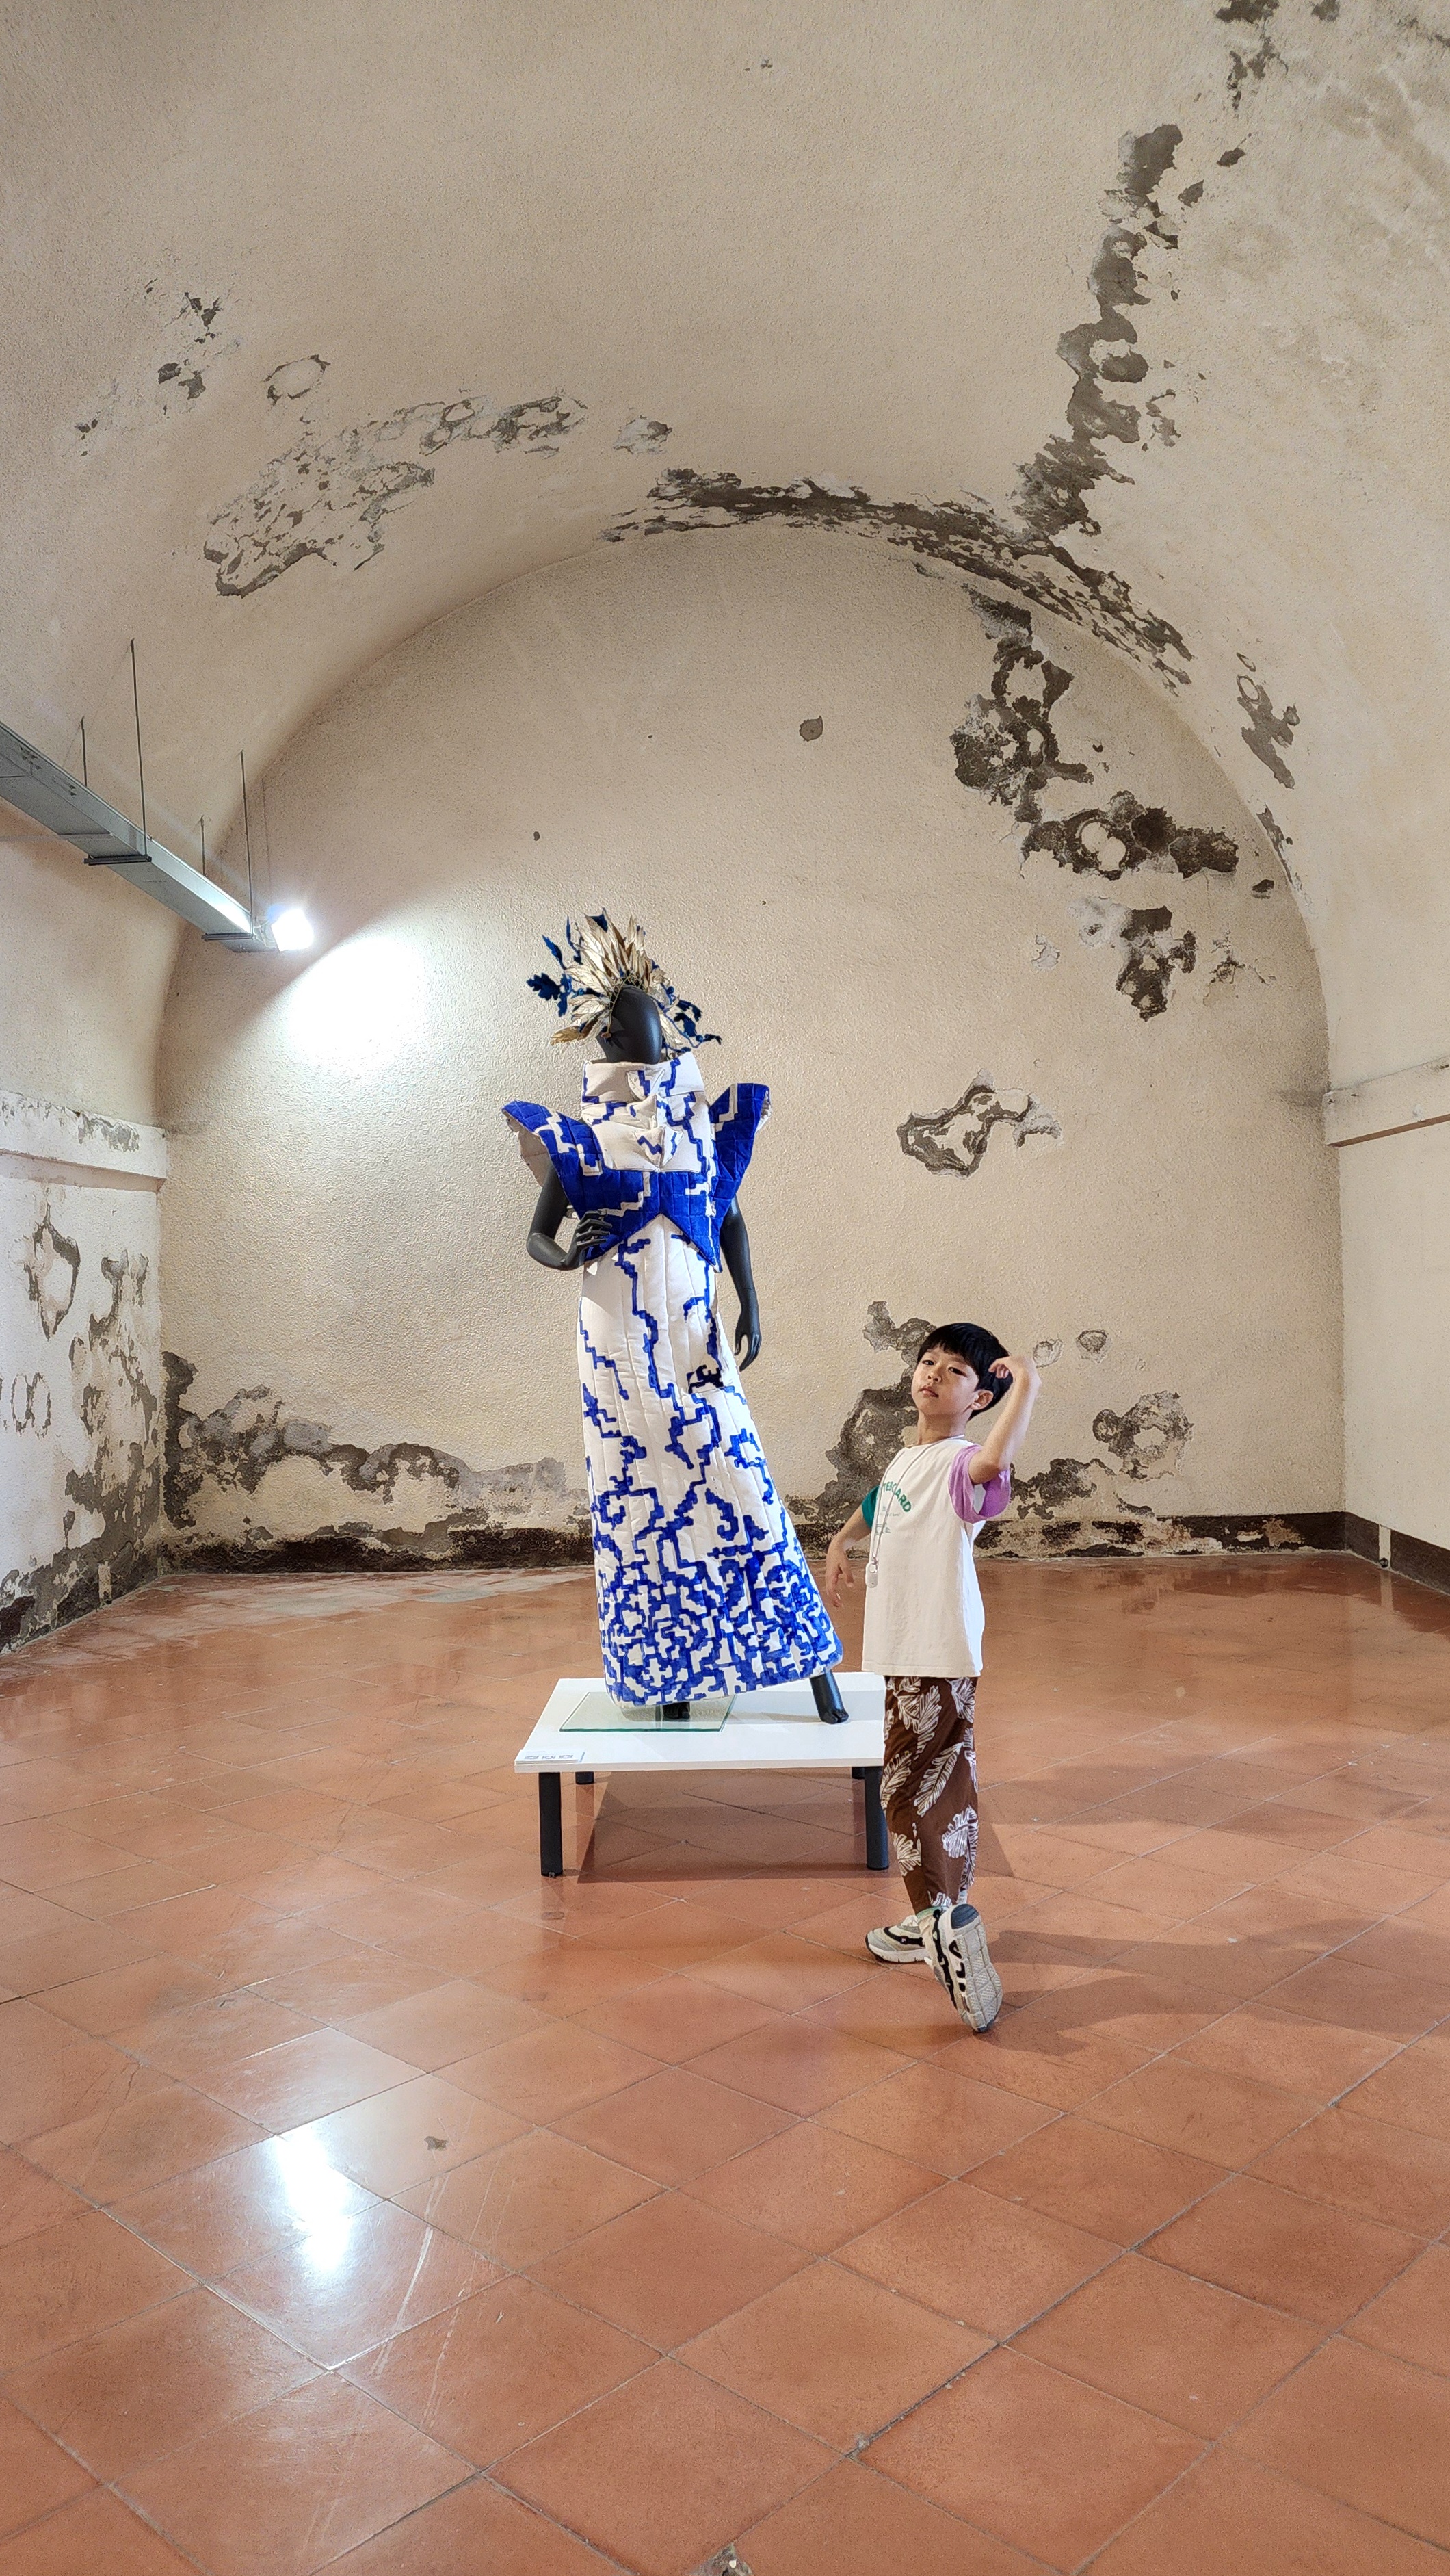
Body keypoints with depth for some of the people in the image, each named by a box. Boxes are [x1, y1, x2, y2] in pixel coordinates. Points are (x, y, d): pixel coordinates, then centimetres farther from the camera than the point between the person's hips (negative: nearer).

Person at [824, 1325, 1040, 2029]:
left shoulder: (960, 1463, -18)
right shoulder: (907, 1457, 11)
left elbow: (993, 1462, -44)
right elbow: (878, 1504, 34)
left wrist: (1024, 1384, -36)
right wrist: (841, 1541, 24)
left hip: (938, 1657, -9)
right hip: (904, 1650, 9)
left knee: (907, 1788, -6)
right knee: (942, 1785, 18)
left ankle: (944, 1924, 1)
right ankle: (944, 1915, 30)